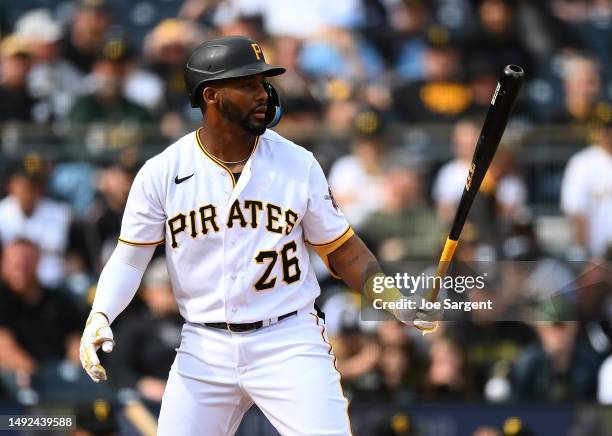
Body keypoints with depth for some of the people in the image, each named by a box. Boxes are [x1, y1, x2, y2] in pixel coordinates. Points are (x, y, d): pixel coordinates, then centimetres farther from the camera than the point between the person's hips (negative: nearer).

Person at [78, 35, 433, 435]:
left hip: (289, 343, -1)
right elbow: (130, 257, 2)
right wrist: (100, 316, -15)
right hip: (204, 351, 1)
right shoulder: (161, 173, -2)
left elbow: (341, 248, 6)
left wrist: (398, 301, -8)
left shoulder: (298, 164, 0)